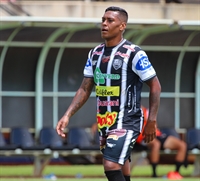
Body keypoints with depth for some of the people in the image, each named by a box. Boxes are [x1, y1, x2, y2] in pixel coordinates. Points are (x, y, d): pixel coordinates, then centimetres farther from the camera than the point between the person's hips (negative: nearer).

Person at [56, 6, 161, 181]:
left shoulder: (134, 53, -11)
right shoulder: (95, 53, 9)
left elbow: (155, 87, -7)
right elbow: (85, 89, 12)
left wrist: (151, 121, -11)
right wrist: (67, 116, 2)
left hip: (126, 122, -7)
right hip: (104, 123, 7)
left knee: (111, 166, -20)